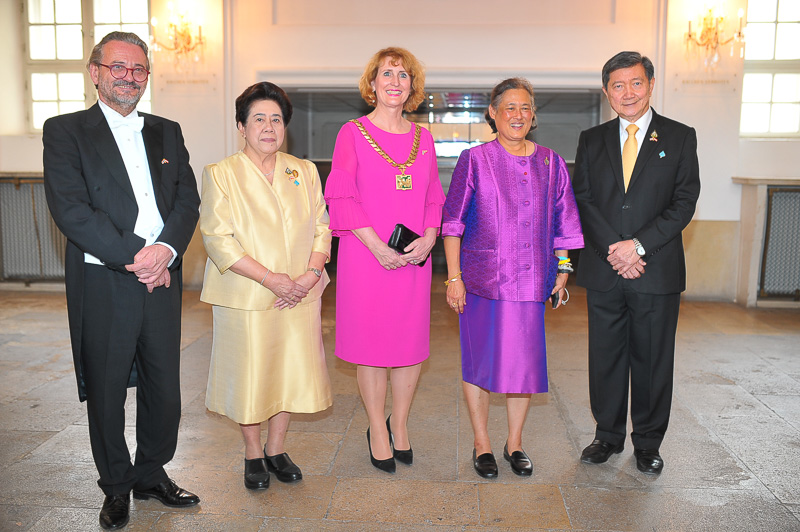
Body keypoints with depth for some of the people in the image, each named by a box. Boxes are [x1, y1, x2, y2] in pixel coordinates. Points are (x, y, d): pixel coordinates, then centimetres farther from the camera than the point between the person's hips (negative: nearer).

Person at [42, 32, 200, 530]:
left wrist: (165, 250, -13)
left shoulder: (167, 132, 14)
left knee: (166, 389, 10)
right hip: (103, 285, -3)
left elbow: (188, 201, 5)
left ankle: (153, 474, 32)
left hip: (162, 281, 4)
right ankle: (117, 486, 29)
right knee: (106, 392, 9)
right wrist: (134, 260, -16)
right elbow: (71, 210, -11)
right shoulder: (65, 131, 0)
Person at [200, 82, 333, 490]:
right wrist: (270, 278, -18)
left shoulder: (304, 171, 9)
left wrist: (310, 274, -10)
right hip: (246, 298, -3)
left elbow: (322, 228, 7)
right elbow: (218, 239, -11)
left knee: (290, 372, 9)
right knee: (249, 375, 7)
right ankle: (252, 454, 28)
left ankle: (276, 449, 30)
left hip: (300, 296, 3)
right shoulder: (221, 174, -3)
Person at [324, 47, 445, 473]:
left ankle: (399, 425, 29)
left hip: (414, 258, 4)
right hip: (366, 256, -4)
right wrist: (377, 245, -15)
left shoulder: (422, 138, 11)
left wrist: (428, 238, -6)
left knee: (412, 343, 8)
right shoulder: (353, 133, -1)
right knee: (371, 342, 4)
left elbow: (434, 198, 13)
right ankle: (377, 432, 22)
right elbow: (341, 197, -7)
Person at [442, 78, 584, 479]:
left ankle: (515, 443, 25)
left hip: (531, 280, 3)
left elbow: (564, 223, 12)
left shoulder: (551, 163, 8)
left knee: (525, 361, 7)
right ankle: (482, 444, 20)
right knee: (479, 360, 4)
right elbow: (452, 222, -2)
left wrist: (562, 272, 8)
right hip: (482, 278, -2)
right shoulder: (474, 160, -1)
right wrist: (454, 277, -7)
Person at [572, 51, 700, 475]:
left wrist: (639, 244, -15)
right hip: (603, 270, 2)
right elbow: (582, 200, 2)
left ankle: (648, 443, 23)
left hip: (657, 270, -1)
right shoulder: (592, 140, 10)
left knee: (653, 360, 6)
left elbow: (684, 201, -4)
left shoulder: (679, 138, 4)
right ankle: (608, 435, 26)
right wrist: (614, 250, -11)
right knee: (605, 357, 9)